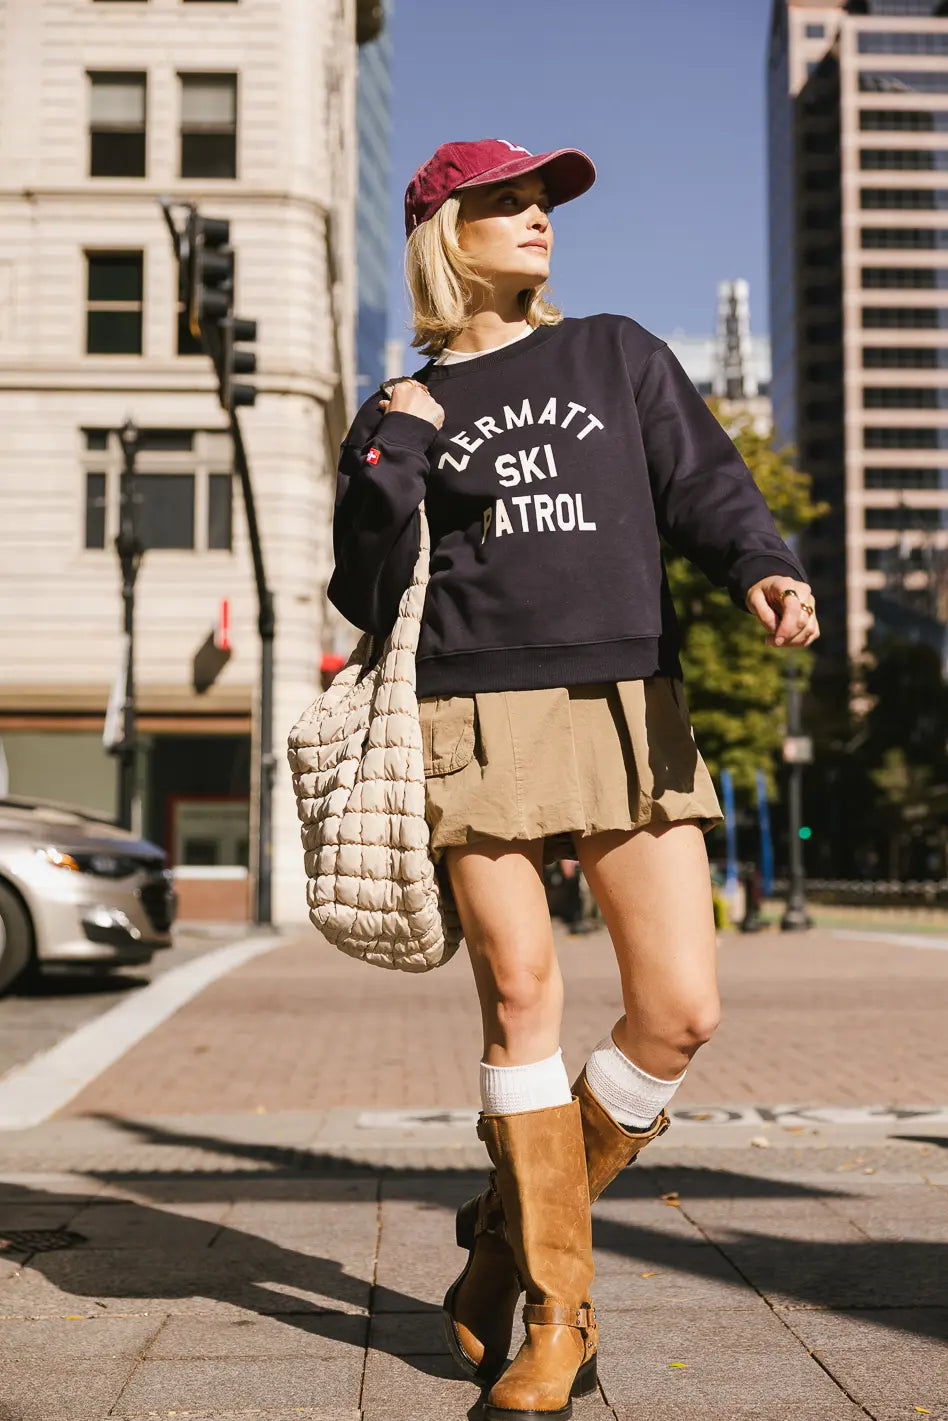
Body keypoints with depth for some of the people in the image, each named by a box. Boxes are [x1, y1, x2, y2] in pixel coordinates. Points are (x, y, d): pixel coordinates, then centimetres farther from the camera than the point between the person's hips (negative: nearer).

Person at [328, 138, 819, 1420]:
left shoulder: (618, 357, 17)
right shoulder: (402, 414, 14)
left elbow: (705, 484, 4)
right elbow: (366, 601, 8)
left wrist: (762, 567, -17)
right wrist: (389, 466, -4)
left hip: (630, 712, 2)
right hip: (480, 721, -1)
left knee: (679, 1011, -6)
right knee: (521, 996, -6)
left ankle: (512, 1231, 18)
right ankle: (554, 1311, 10)